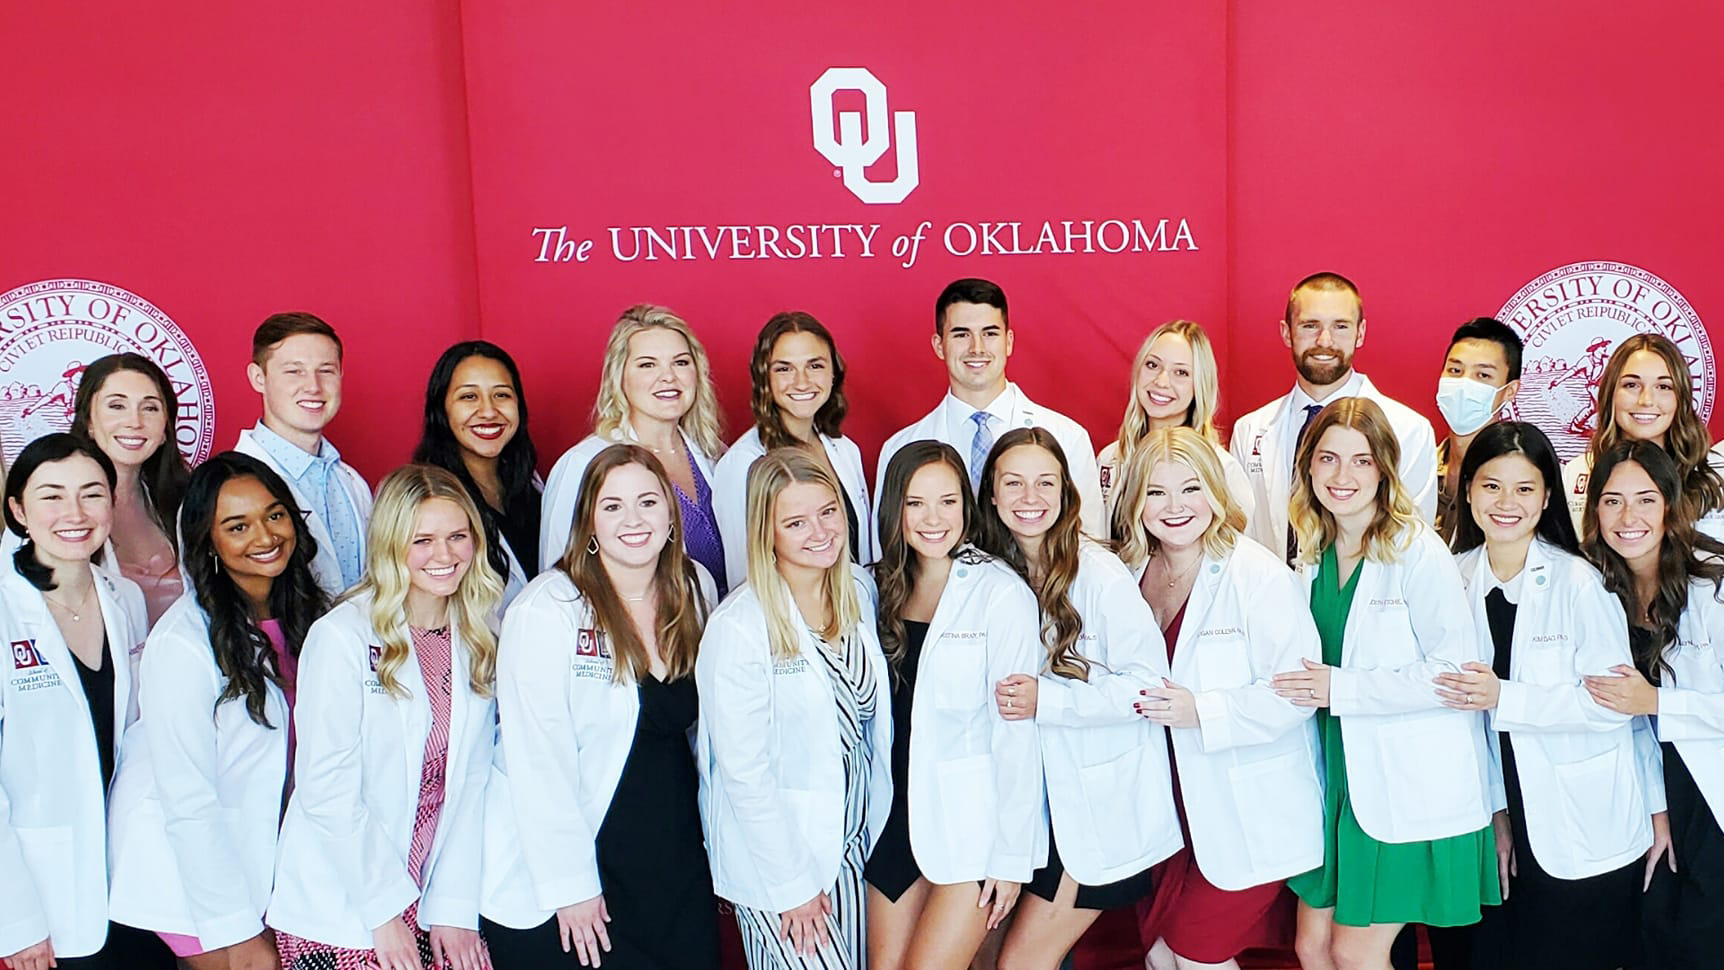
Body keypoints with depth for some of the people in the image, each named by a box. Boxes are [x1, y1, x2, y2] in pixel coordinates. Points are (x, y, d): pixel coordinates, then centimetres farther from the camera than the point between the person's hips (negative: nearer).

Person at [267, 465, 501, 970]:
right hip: (339, 911, -4)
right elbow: (326, 789, -12)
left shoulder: (480, 642, 4)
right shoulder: (341, 636, -11)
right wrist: (385, 910, -10)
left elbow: (471, 782, 3)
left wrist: (455, 906, -3)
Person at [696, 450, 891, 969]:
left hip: (855, 842, 6)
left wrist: (879, 826, 5)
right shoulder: (737, 629, -20)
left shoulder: (859, 590, -1)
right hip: (776, 853, -6)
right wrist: (792, 885, -13)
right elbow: (743, 773, -17)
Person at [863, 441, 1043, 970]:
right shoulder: (883, 587, 5)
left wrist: (1012, 855, -12)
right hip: (898, 817, 5)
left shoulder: (1001, 593, -11)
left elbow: (1016, 731, -12)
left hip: (973, 821, -5)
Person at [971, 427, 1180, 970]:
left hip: (1106, 801, -6)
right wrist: (1007, 697, -2)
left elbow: (1148, 682, -17)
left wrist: (1046, 699, -23)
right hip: (1039, 795, 6)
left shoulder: (1099, 574, -15)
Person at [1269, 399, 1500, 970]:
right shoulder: (1313, 552, 7)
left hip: (1409, 785, -6)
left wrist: (1341, 689, -18)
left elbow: (1456, 669, -18)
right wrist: (1307, 684, 4)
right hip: (1338, 773, 6)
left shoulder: (1418, 550, -13)